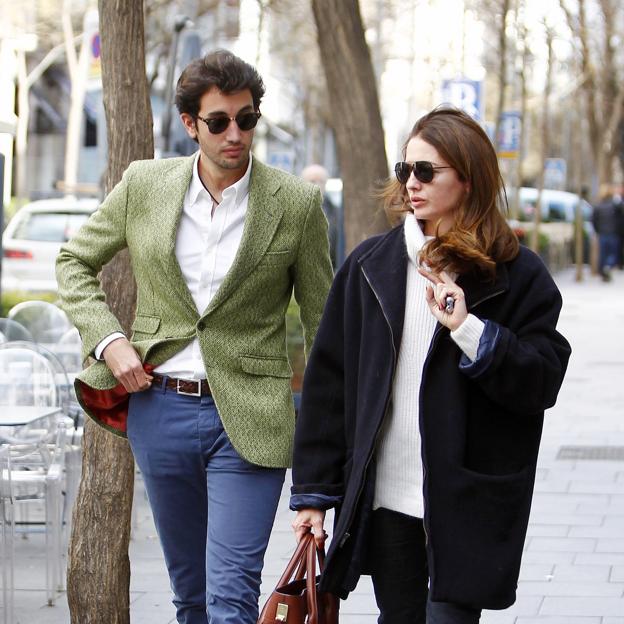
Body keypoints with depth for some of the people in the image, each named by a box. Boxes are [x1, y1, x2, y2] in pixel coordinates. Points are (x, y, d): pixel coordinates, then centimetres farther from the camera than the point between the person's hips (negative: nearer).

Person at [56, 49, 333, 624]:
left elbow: (324, 325, 2)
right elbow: (75, 261, 15)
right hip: (160, 409, 3)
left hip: (247, 419, -3)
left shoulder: (297, 204, -5)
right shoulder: (144, 185, 1)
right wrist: (108, 339, -2)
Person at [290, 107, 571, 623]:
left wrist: (470, 330, -19)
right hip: (385, 500, 3)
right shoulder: (371, 266, 7)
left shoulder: (516, 275, -1)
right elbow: (329, 379, 7)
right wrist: (314, 490, 4)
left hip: (468, 503, -3)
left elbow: (543, 382, -6)